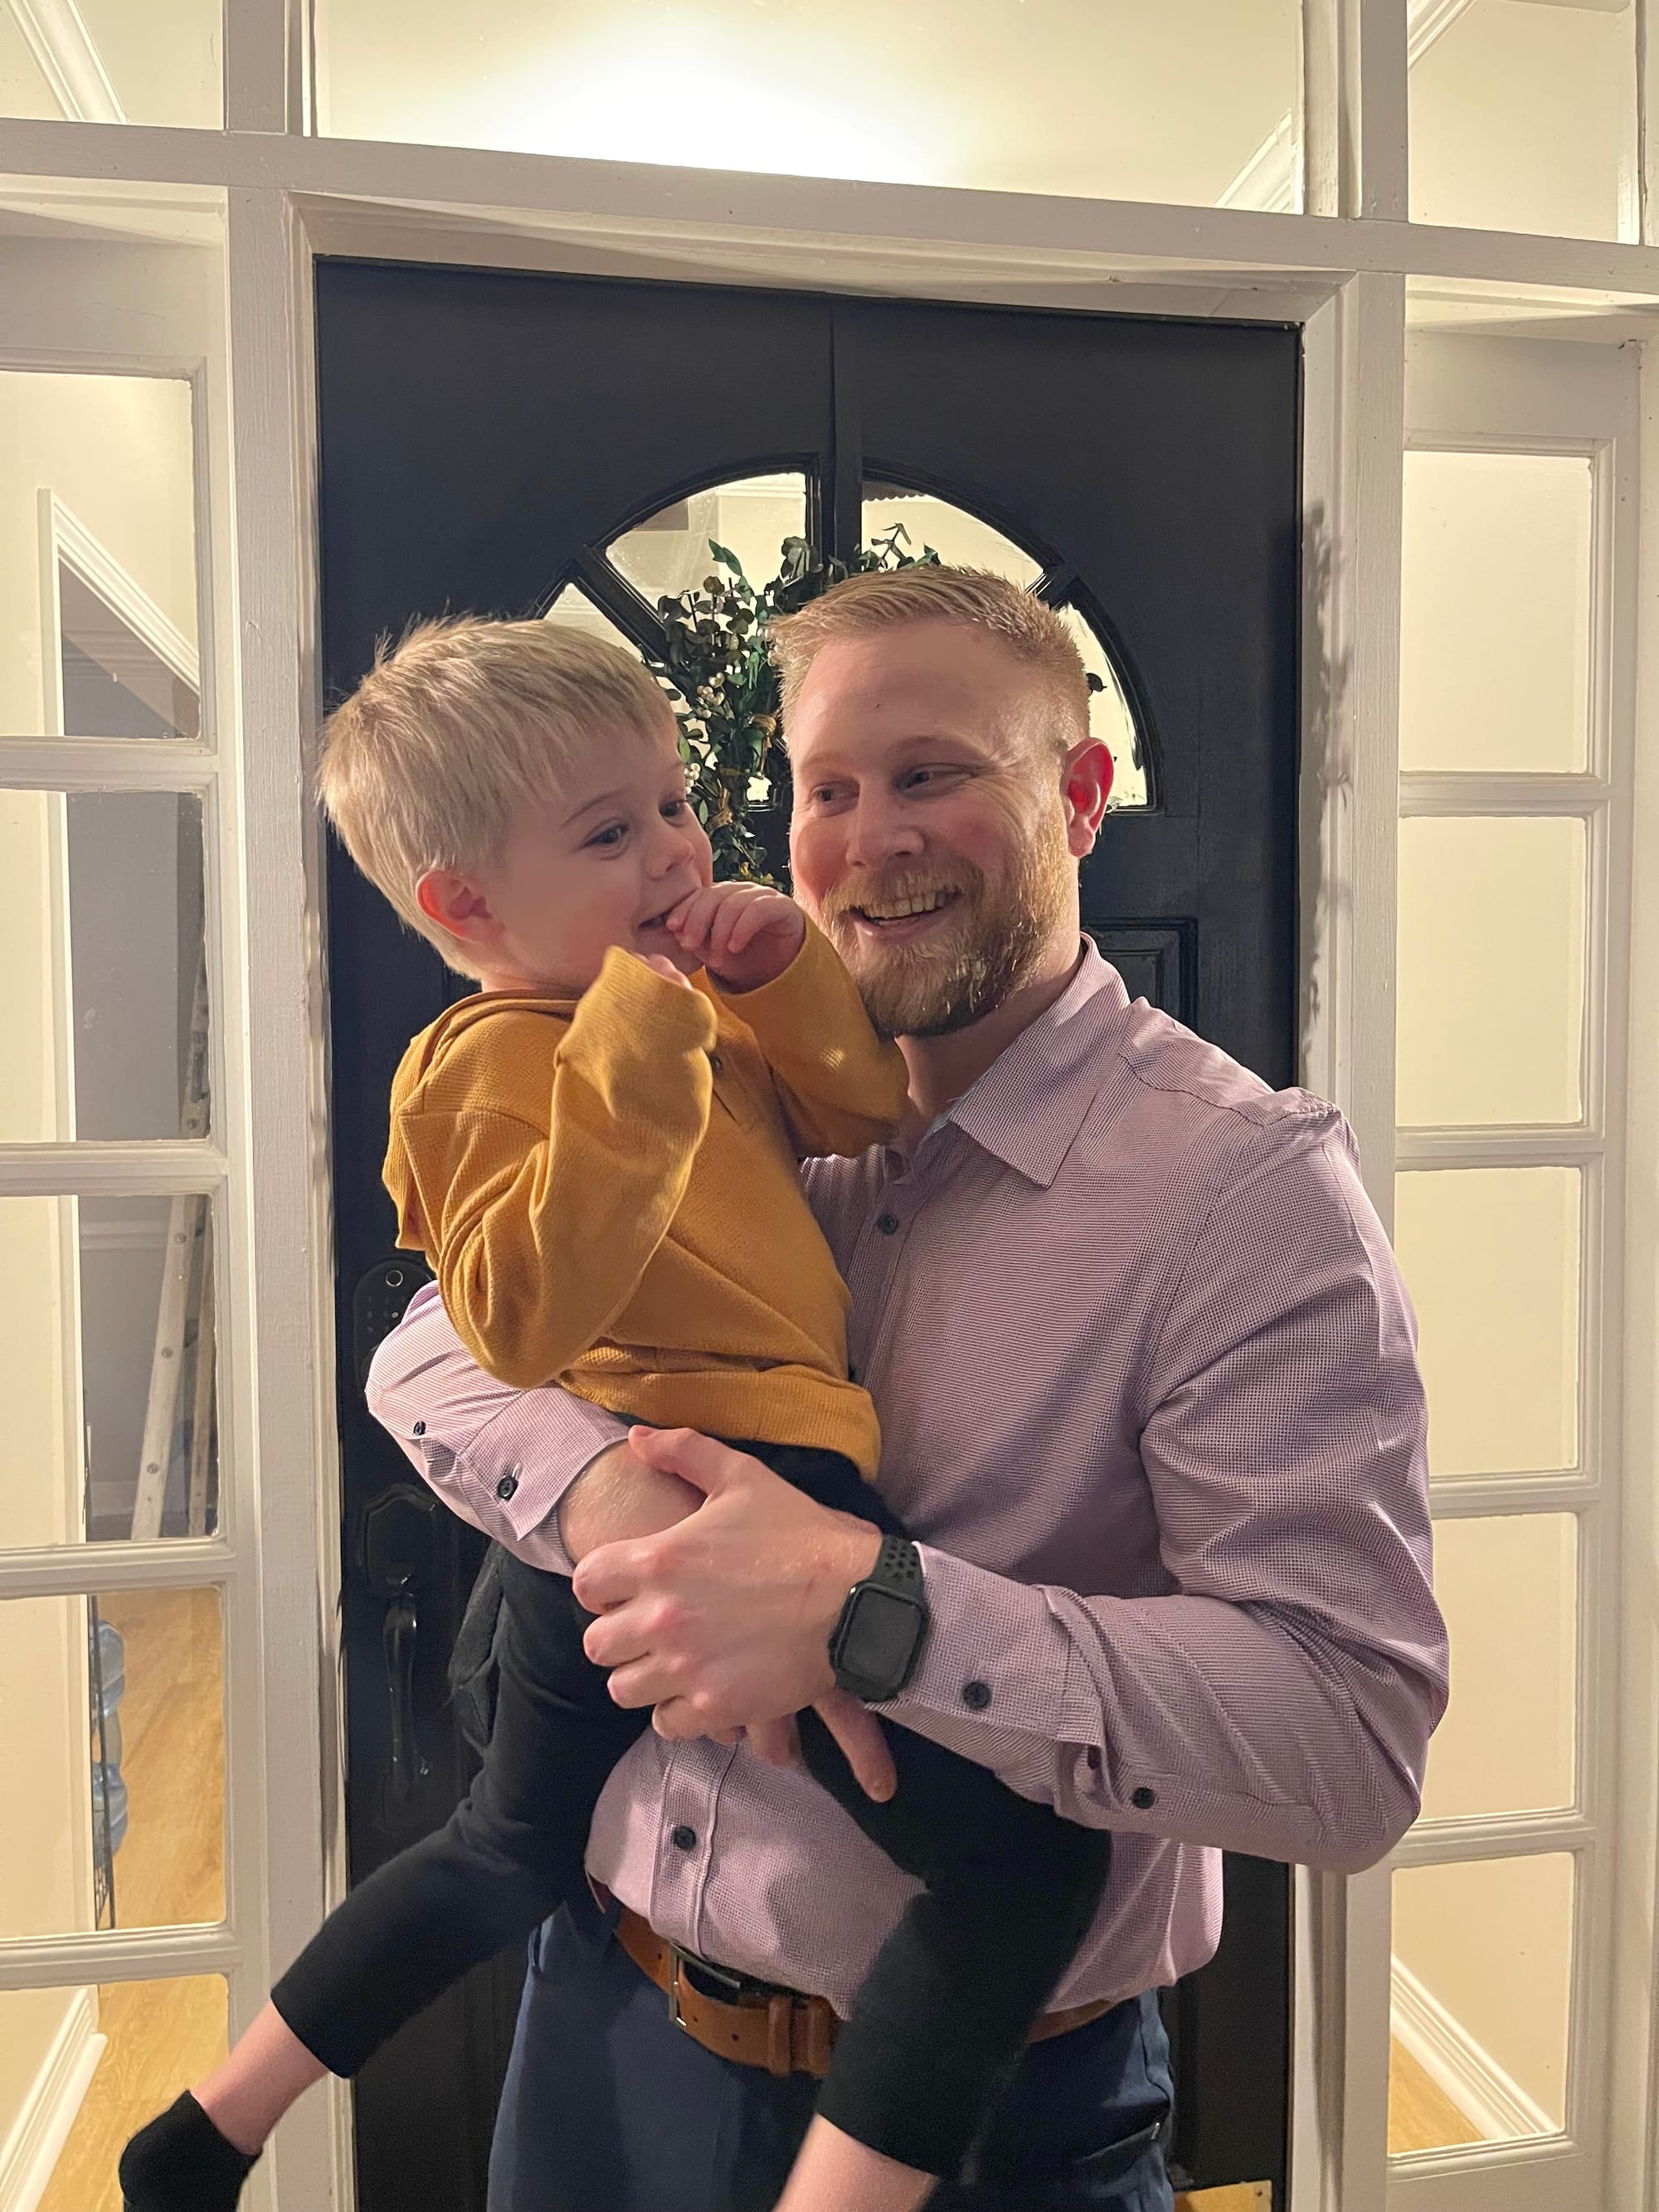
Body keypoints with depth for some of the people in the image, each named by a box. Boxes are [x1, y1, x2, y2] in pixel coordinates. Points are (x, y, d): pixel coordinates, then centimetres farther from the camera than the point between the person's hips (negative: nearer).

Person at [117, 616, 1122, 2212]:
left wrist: (781, 964, 0)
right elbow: (522, 1317, -24)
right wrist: (637, 1062, -29)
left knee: (508, 1853, 30)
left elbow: (866, 1106, 15)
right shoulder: (488, 1063, -11)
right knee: (1024, 1854, -11)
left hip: (600, 1529, 10)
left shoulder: (679, 1009, 17)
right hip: (716, 1478, -10)